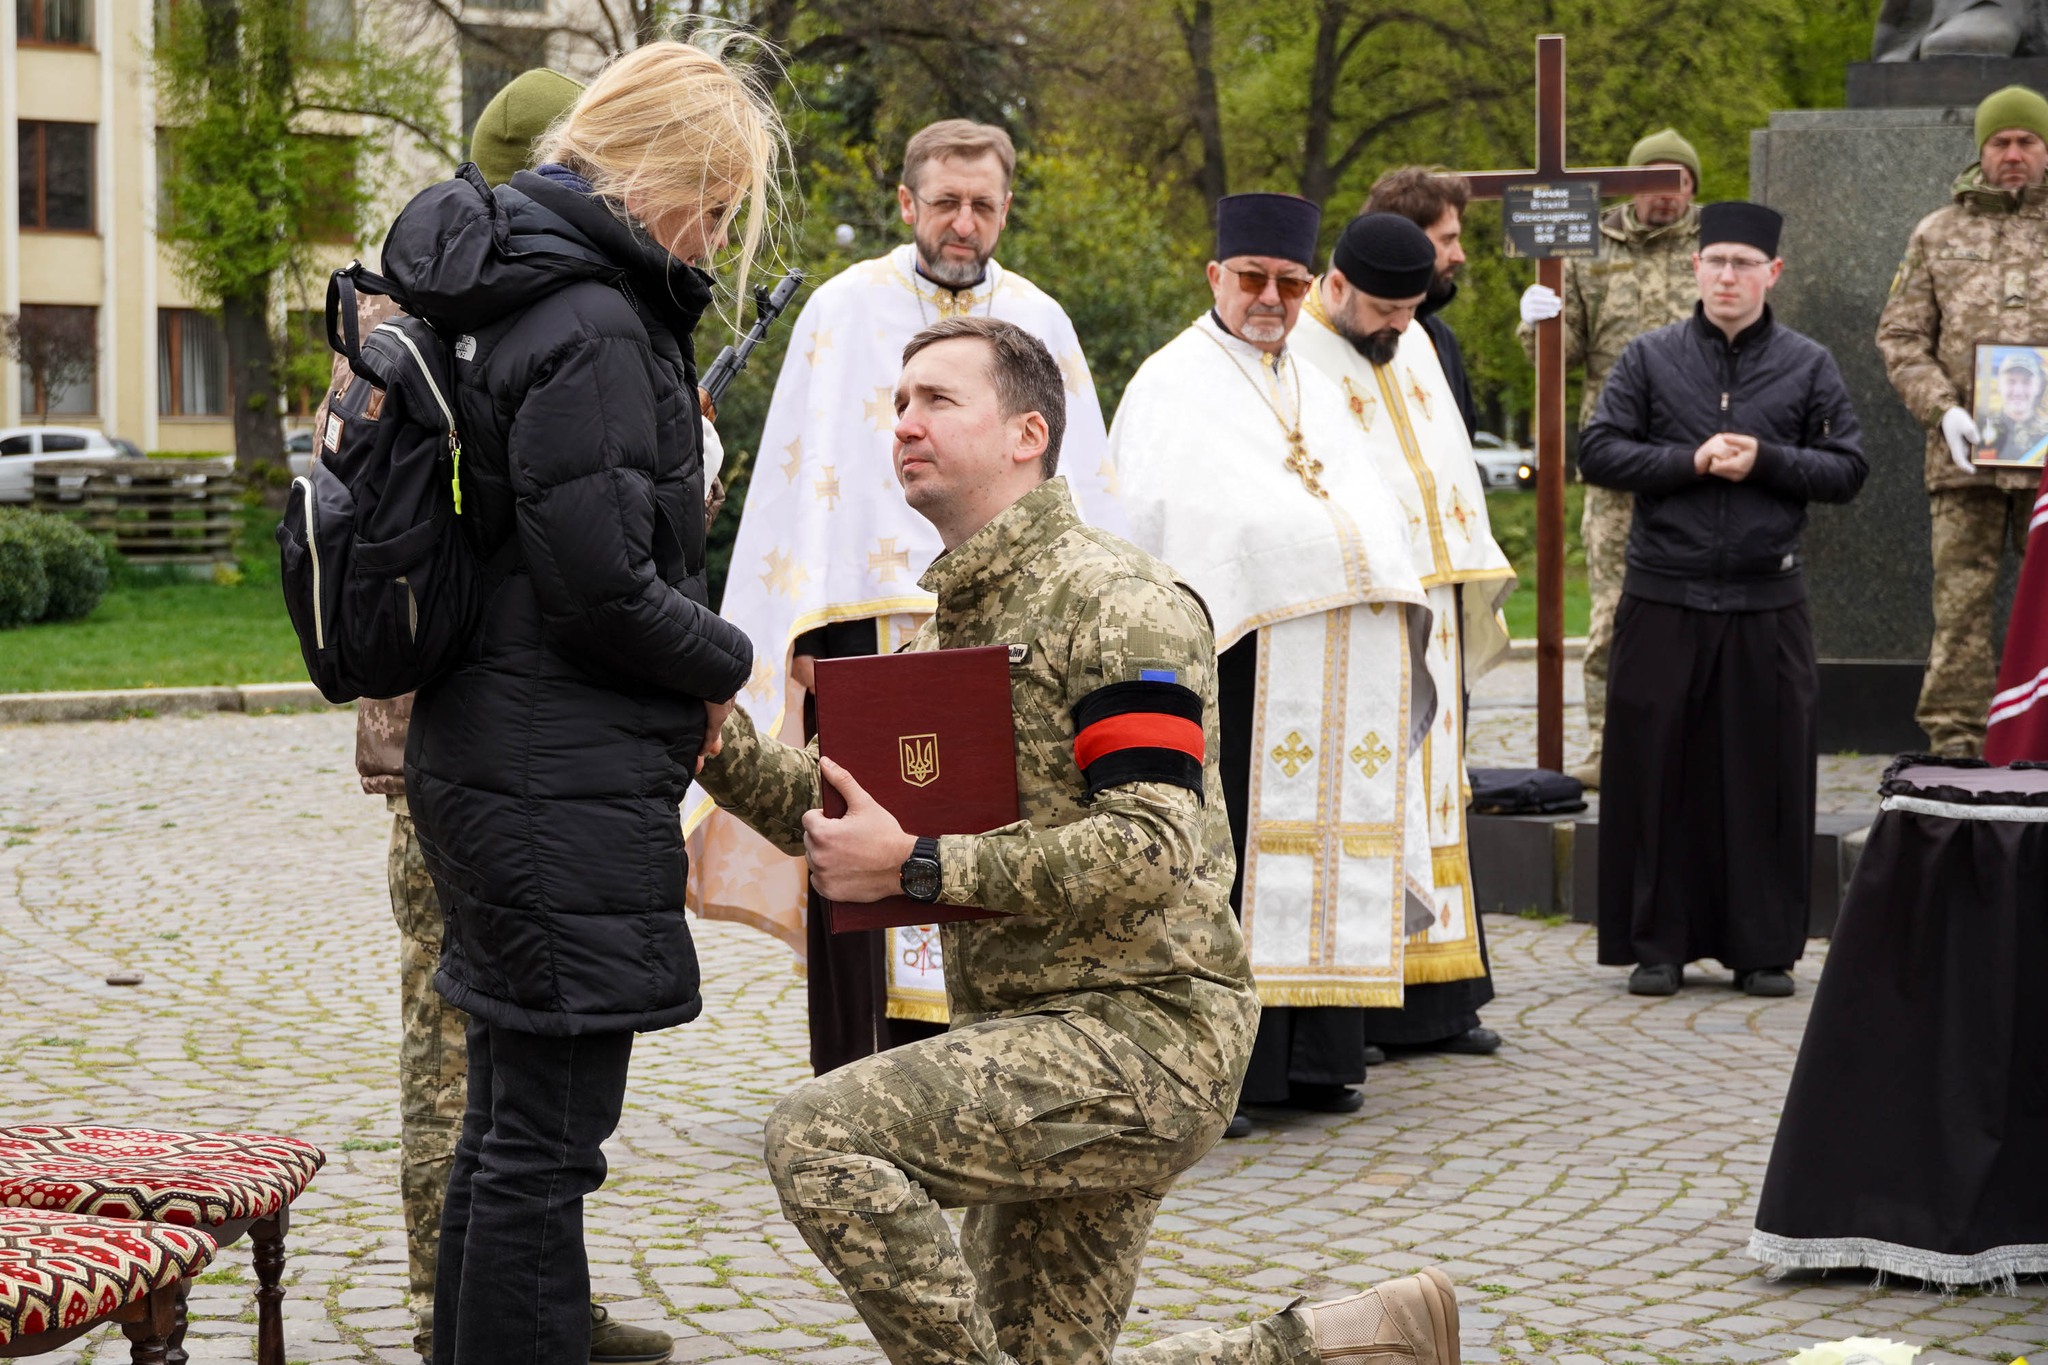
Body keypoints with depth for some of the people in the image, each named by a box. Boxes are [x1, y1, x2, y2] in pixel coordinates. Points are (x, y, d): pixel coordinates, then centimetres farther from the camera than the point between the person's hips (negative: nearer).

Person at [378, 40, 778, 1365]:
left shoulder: (526, 297, 13)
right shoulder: (590, 332, -18)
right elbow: (602, 587, -20)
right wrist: (725, 663, -5)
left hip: (497, 770, 10)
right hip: (567, 790, -10)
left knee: (512, 1119, 19)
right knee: (548, 1139, -5)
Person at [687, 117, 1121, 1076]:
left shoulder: (1041, 323, 12)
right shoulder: (846, 310, 3)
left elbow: (1080, 491, 13)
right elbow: (801, 471, -1)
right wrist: (803, 629, -9)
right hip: (869, 629, -3)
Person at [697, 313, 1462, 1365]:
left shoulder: (1116, 602, -11)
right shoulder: (952, 617, 18)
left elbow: (1151, 850, -22)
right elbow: (842, 815, 16)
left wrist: (919, 866, -23)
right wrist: (715, 737, -2)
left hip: (1143, 1028, -10)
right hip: (1032, 1040, 10)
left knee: (819, 1136, -23)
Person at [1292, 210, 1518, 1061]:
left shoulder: (1415, 343, 15)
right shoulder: (1290, 354, -10)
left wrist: (1476, 584, 16)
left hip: (1431, 610, 8)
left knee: (1429, 792, 10)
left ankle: (1429, 1003, 16)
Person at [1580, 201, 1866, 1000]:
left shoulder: (1808, 366, 8)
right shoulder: (1650, 358, 6)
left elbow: (1847, 472, 4)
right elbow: (1598, 454, 0)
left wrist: (1766, 461, -11)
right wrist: (1691, 461, -11)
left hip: (1766, 604, 0)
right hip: (1664, 598, 0)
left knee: (1766, 775, 3)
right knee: (1656, 772, 1)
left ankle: (1764, 947, 12)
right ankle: (1657, 943, 11)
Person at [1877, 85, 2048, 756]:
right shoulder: (1937, 234, 11)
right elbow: (1899, 336, 9)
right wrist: (1942, 409, -7)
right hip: (1965, 453, 0)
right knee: (1961, 601, 0)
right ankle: (1954, 740, 3)